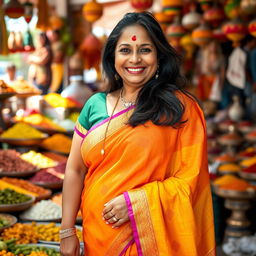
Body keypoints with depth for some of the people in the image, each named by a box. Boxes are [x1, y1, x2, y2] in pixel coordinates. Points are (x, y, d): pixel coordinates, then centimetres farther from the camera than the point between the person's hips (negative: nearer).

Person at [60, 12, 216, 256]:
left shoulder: (180, 107, -9)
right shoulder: (95, 105, 1)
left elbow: (190, 177, -11)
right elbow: (75, 169, 3)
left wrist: (135, 201, -21)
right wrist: (67, 231, 1)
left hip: (151, 236, -3)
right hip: (97, 236, 3)